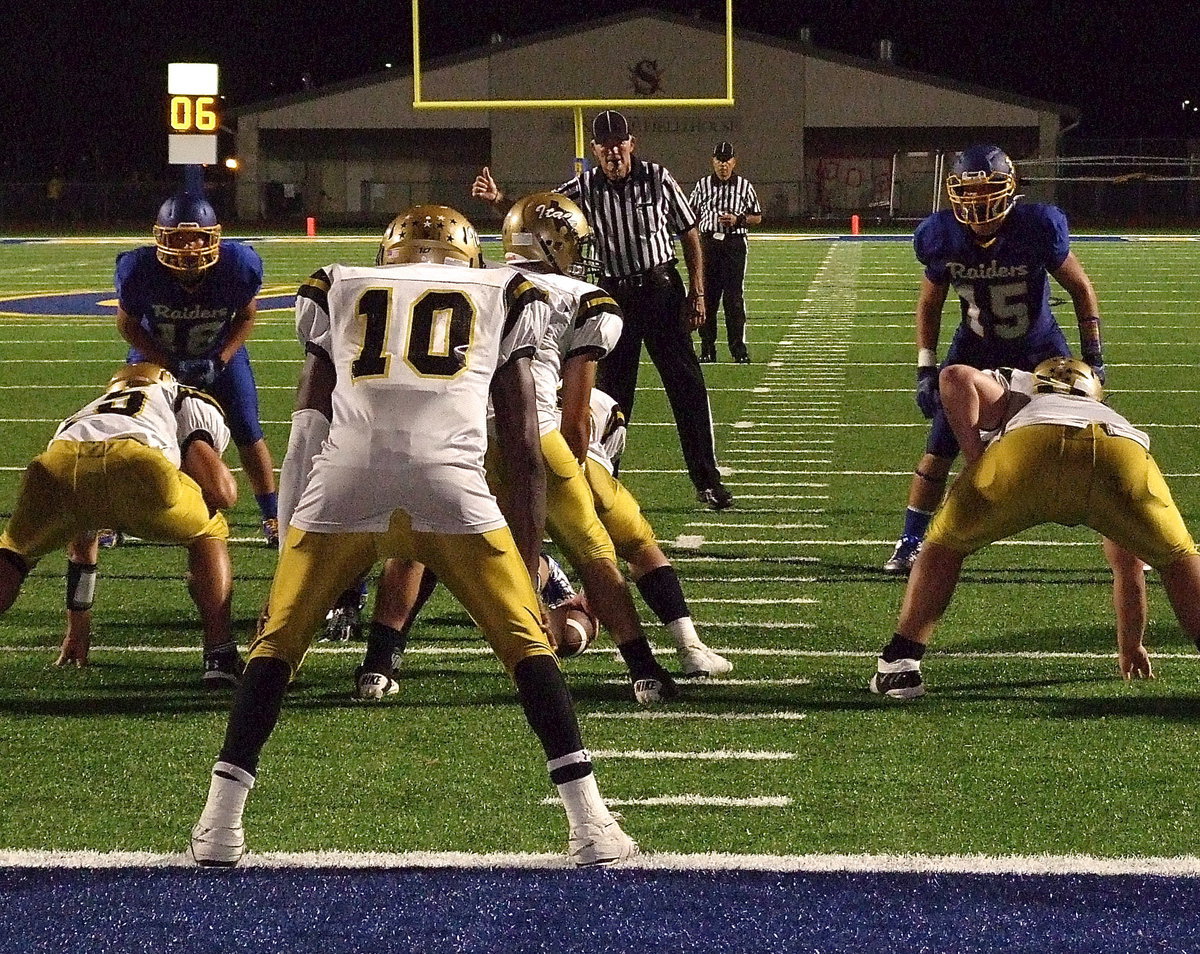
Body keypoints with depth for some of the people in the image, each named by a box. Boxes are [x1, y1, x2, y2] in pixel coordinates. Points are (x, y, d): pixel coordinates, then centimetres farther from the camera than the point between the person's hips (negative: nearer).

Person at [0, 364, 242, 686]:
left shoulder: (82, 415, 48)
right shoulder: (192, 403, 36)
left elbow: (80, 547, 54)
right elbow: (222, 493, 18)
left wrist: (76, 628, 62)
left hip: (55, 467, 3)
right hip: (132, 464, -3)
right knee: (209, 534, 27)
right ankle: (220, 656, 13)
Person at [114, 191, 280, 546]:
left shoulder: (238, 266, -30)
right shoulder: (140, 271, -33)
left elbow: (245, 316, -9)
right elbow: (127, 324, -15)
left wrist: (219, 362, -20)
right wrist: (170, 366, -23)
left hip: (220, 354, 1)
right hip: (157, 354, 0)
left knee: (248, 434, -4)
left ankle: (273, 518, 11)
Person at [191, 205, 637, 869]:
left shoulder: (339, 295, 29)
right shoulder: (501, 300, 27)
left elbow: (305, 437, 22)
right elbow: (523, 450, 22)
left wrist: (287, 556, 23)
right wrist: (529, 565, 27)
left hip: (346, 480, 1)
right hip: (450, 481, -1)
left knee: (278, 640, 17)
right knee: (526, 641, 13)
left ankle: (220, 825, 13)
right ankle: (590, 825, 8)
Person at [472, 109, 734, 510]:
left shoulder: (658, 179, -5)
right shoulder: (584, 188, -3)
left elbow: (690, 237, 1)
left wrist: (697, 293, -4)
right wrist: (498, 200, -24)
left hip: (661, 289, -1)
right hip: (613, 295, 1)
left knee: (688, 386, 0)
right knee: (610, 392, 8)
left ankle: (707, 480, 7)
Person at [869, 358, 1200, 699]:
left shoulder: (1013, 391, 42)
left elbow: (956, 377, 14)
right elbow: (1128, 566, 52)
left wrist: (975, 462, 19)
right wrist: (1131, 647, 63)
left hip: (1029, 449, -2)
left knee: (946, 544, 24)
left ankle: (899, 664, 19)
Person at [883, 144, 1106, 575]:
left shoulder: (1038, 228, -25)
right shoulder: (944, 238, -17)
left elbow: (1080, 288, -10)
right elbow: (929, 303, 1)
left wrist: (1093, 357, -12)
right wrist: (925, 369, -5)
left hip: (1038, 348, -2)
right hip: (975, 347, 2)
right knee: (937, 453, -4)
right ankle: (909, 544, 11)